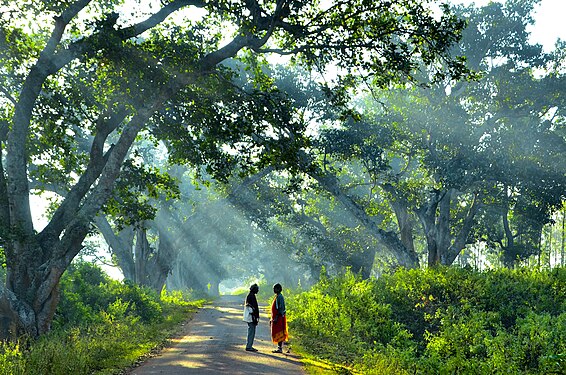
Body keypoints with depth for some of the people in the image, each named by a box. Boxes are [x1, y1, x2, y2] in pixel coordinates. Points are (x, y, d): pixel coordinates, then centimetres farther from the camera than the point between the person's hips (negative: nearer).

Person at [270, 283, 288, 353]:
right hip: (276, 318, 10)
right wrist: (272, 319, 23)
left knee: (279, 333, -8)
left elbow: (280, 309, -21)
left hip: (279, 318, -10)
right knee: (277, 333, 11)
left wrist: (276, 318, -24)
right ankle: (279, 347, 14)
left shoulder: (280, 297, -14)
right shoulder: (277, 297, 17)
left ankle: (280, 348, -7)